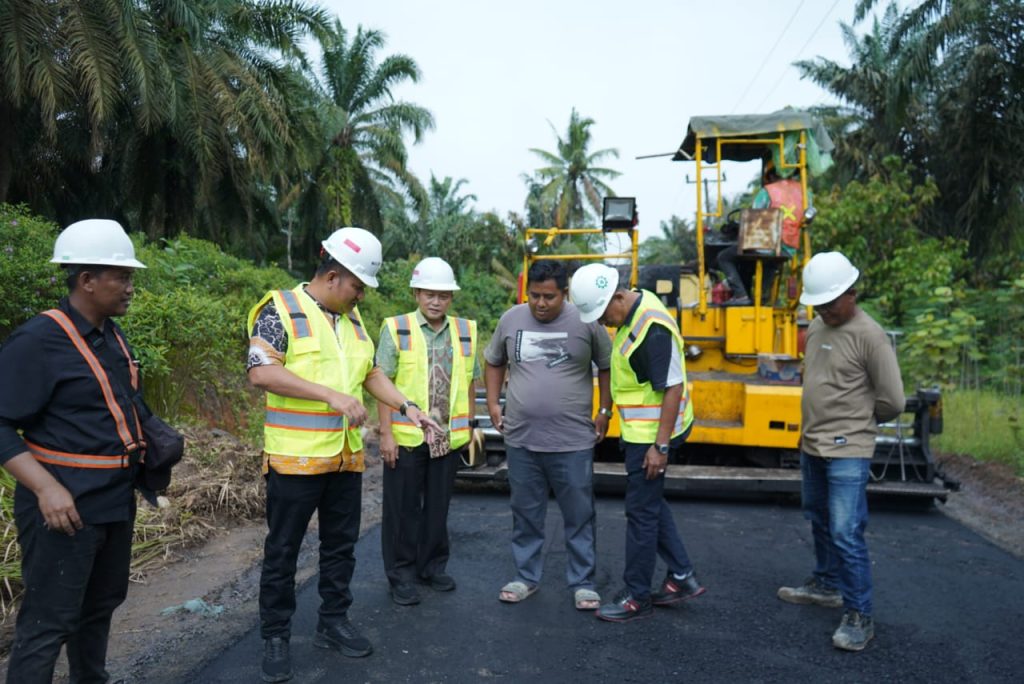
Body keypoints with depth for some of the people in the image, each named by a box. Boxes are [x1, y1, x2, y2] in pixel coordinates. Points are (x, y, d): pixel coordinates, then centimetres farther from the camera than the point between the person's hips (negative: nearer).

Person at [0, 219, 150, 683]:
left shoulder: (112, 335, 8)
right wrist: (47, 489, -27)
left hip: (117, 498, 8)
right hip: (67, 504, -8)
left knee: (102, 603, 21)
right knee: (48, 621, 2)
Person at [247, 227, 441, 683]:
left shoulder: (352, 318, 11)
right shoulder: (281, 310, -11)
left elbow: (370, 373, 17)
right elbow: (261, 372, -21)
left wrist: (407, 407, 4)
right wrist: (331, 395, -25)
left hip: (346, 456, 7)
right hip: (295, 457, -6)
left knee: (341, 544, 15)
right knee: (282, 550, 7)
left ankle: (333, 623, 31)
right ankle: (275, 636, 23)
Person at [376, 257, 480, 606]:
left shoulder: (465, 331, 5)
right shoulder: (396, 328, -5)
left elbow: (469, 384, 11)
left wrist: (470, 427, 11)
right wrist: (386, 434, -10)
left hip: (449, 439, 3)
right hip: (406, 437, -3)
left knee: (438, 507, 14)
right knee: (403, 509, 7)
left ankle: (433, 567, 31)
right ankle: (401, 575, 21)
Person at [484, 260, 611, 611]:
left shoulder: (585, 321, -8)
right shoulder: (511, 319, 1)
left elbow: (607, 367, 3)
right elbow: (493, 362, 15)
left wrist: (605, 411, -1)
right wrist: (493, 403, 8)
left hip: (573, 441, -2)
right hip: (521, 440, 3)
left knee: (579, 516, 7)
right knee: (526, 514, 15)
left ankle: (582, 583, 23)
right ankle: (526, 577, 30)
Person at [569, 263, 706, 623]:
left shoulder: (652, 329, -26)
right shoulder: (634, 308, 4)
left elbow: (673, 388, -26)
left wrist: (661, 446, -23)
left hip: (652, 435, -10)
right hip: (640, 430, 10)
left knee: (641, 511, 2)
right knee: (651, 502, 20)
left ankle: (636, 597, 17)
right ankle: (681, 577, 31)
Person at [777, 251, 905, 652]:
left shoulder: (869, 336, -16)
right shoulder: (817, 326, 7)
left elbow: (892, 400, -12)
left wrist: (858, 421, 2)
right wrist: (819, 420, 14)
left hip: (848, 452, -8)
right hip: (812, 445, 8)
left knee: (846, 534, -8)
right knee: (819, 522, 21)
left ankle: (858, 617, 5)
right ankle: (826, 585, 39)